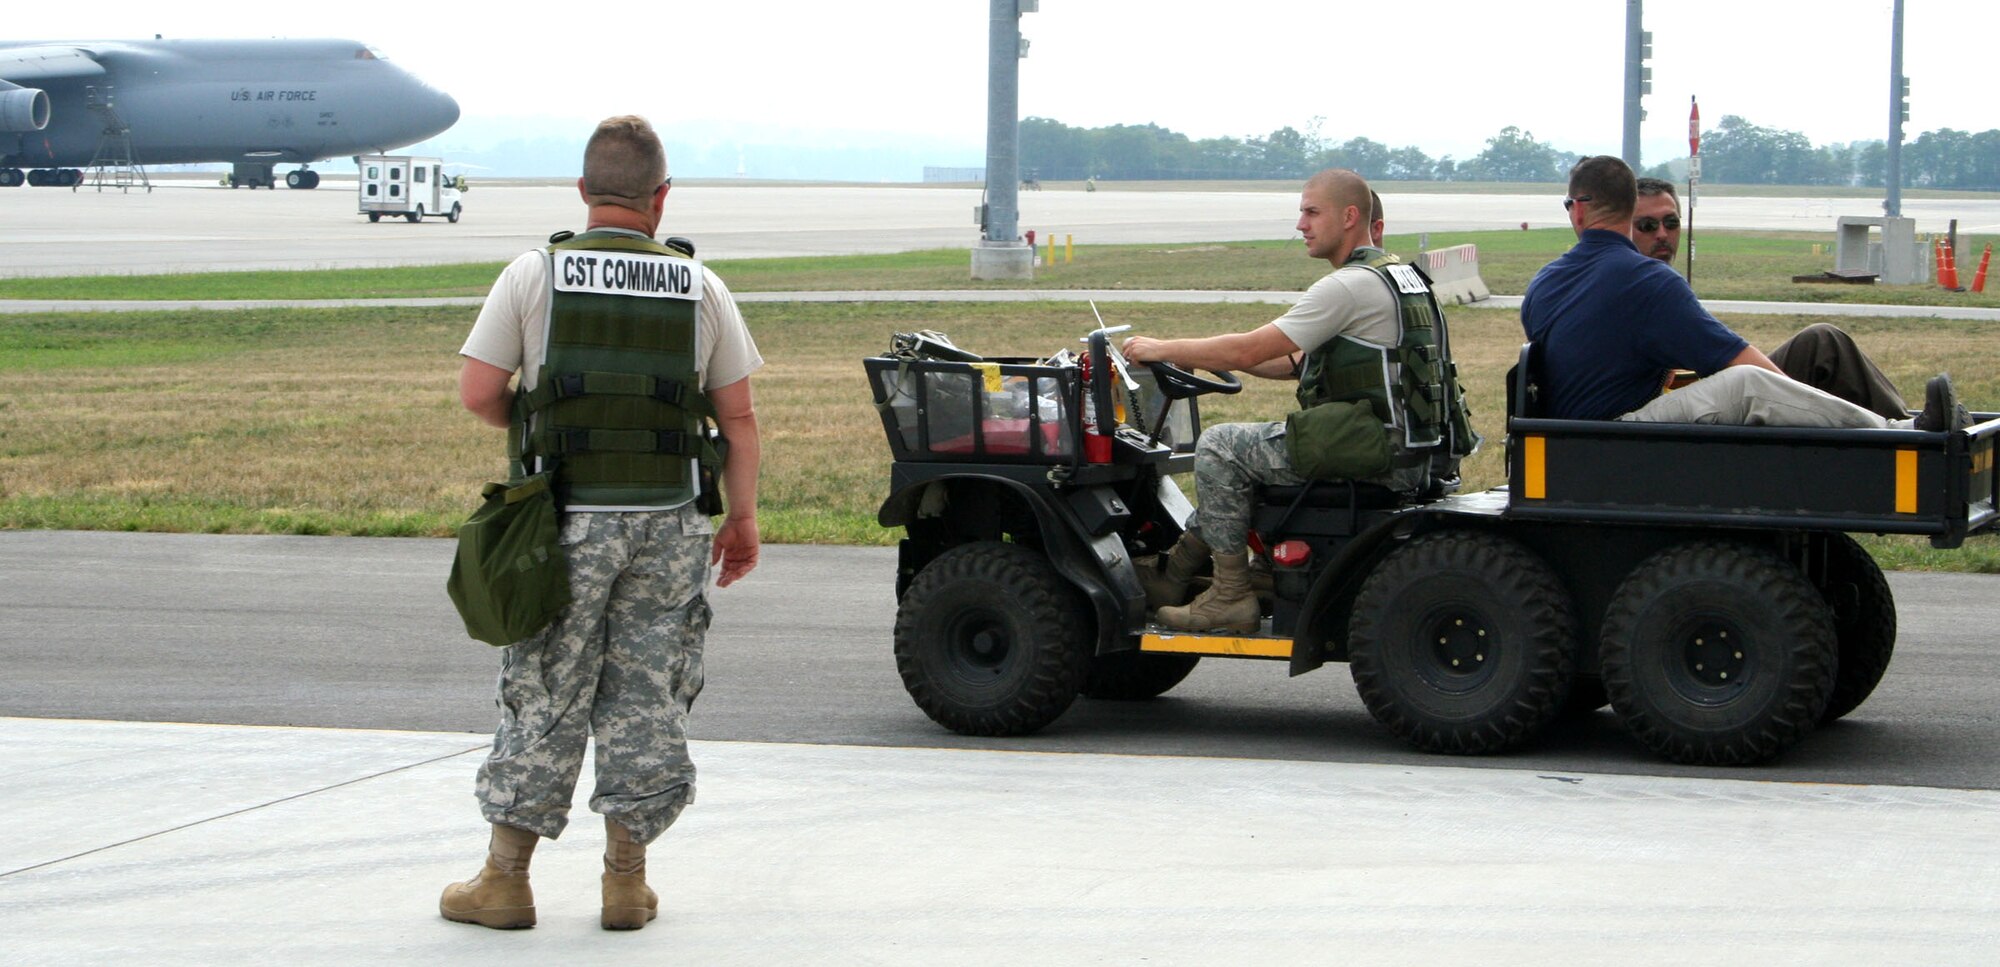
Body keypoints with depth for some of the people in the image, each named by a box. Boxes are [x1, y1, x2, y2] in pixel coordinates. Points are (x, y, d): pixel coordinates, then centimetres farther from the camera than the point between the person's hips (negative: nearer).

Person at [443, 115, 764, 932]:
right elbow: (738, 416, 4)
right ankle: (626, 880, 12)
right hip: (667, 523, 1)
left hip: (567, 521, -1)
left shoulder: (534, 275, -3)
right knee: (646, 702, 8)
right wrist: (742, 519, 12)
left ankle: (506, 878, 11)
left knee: (544, 697, 5)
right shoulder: (699, 287, 3)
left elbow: (477, 393, -4)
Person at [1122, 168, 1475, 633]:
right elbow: (1301, 363, 23)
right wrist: (1207, 358, 17)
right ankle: (1178, 568, 22)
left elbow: (1249, 351, -17)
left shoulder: (1352, 285, -16)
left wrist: (1161, 349, -5)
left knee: (1219, 446, -4)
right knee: (1243, 442, 22)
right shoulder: (1397, 276, 17)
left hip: (1371, 455, -10)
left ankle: (1231, 596, -2)